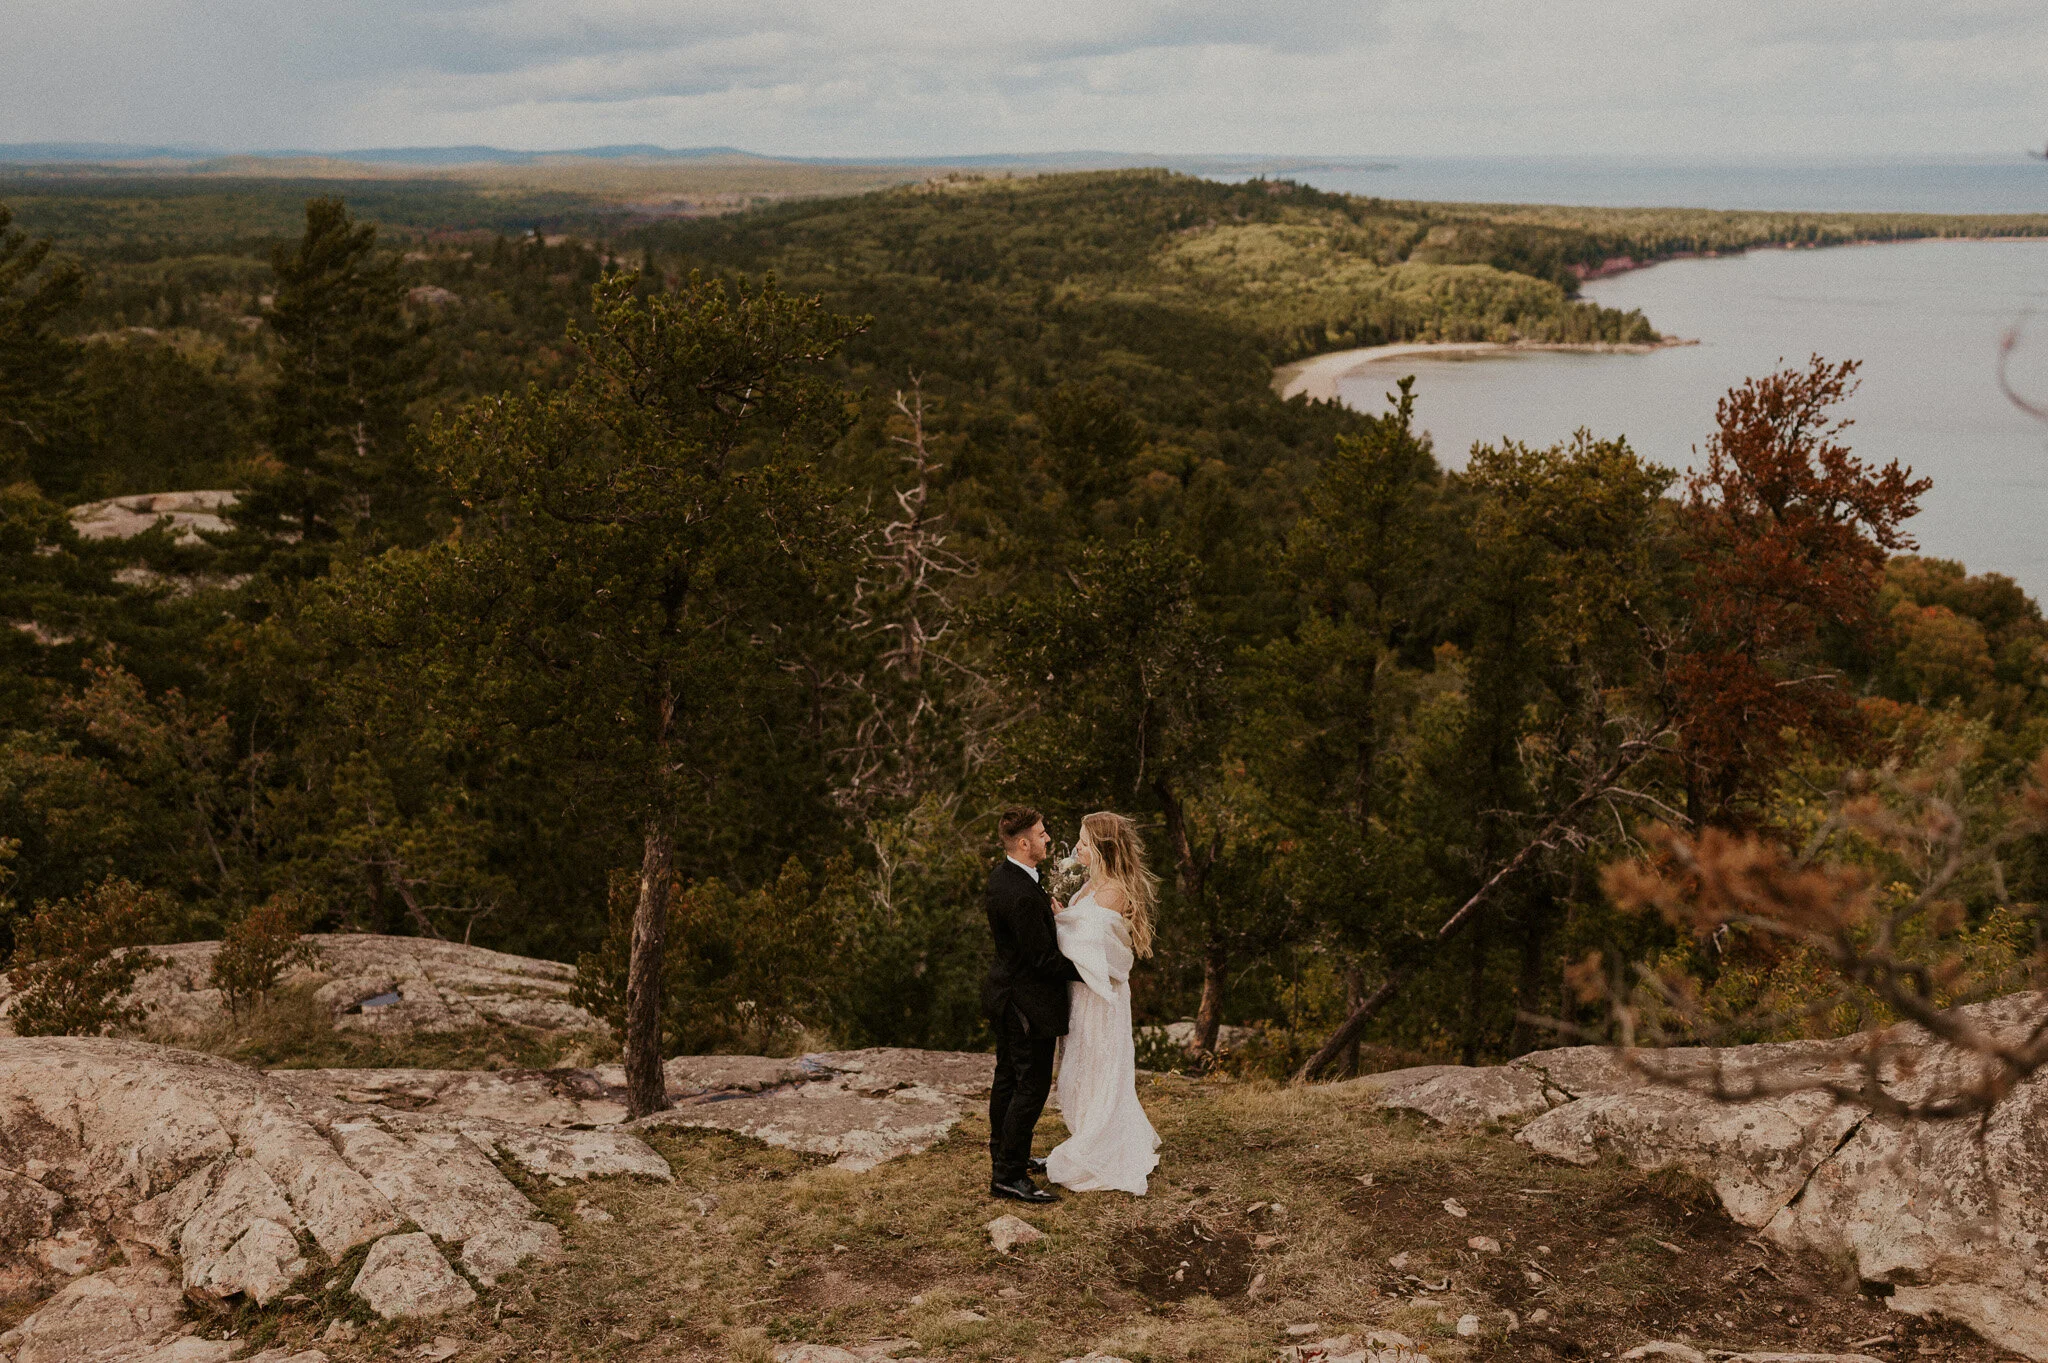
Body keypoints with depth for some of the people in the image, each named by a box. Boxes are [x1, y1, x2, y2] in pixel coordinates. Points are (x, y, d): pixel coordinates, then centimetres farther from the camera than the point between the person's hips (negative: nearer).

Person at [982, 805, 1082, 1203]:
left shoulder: (1001, 874, 2)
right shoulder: (1022, 896, -30)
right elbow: (1044, 959, -25)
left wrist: (1047, 910, 3)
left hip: (1006, 992, 10)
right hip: (1029, 1001, -10)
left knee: (1008, 1078, 22)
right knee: (1031, 1087, -2)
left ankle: (1004, 1155, 36)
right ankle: (1008, 1177, 3)